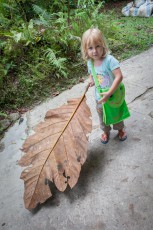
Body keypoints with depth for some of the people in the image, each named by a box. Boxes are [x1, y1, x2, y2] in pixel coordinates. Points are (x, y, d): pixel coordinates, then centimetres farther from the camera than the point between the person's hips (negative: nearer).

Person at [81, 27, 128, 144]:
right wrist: (91, 80, -9)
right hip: (100, 97, 4)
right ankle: (106, 131, 50)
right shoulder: (90, 62, -8)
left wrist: (109, 93, -37)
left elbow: (119, 77, -35)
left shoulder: (109, 60, -28)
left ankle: (120, 129, 50)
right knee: (102, 116, 22)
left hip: (113, 95, -4)